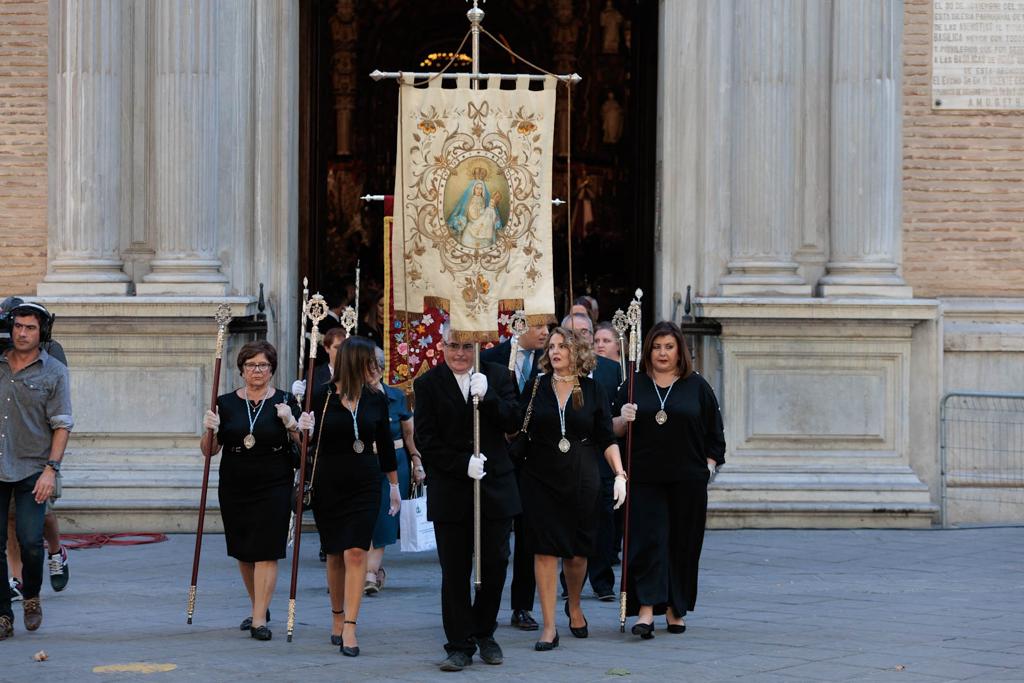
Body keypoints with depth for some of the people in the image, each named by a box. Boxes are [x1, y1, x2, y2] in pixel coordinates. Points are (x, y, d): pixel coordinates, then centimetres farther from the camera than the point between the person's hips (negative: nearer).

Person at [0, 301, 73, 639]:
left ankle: (31, 597, 18)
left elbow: (62, 425, -1)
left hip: (32, 470, -2)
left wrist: (51, 469, -10)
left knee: (30, 541, -10)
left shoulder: (54, 372, 2)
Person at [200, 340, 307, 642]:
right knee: (243, 552, 12)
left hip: (274, 489, -3)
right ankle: (260, 608, 31)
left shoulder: (285, 402, 1)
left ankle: (259, 620, -9)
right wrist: (210, 431, -14)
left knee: (266, 552, -9)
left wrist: (291, 424, -17)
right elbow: (209, 451, 6)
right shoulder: (226, 403, 6)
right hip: (234, 489, 3)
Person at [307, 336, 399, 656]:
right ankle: (338, 616, 29)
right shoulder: (321, 397, -6)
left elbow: (385, 444, 13)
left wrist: (394, 485, 16)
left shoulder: (376, 400, 3)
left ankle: (349, 627, -12)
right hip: (328, 483, -1)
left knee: (356, 553, -10)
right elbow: (307, 440, 1)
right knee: (335, 554, 10)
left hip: (364, 485, 1)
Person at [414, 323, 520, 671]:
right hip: (450, 491, -1)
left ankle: (484, 632, 23)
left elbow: (513, 423, -3)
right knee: (454, 571, 2)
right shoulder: (427, 384, 1)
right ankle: (460, 645, 9)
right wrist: (463, 464, -14)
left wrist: (486, 397, -18)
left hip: (495, 486, 1)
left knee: (495, 564, 5)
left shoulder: (497, 376, 6)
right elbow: (427, 440, -4)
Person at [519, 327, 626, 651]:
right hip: (541, 479, 0)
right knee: (545, 550, -5)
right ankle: (549, 627, -1)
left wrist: (620, 474, -4)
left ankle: (574, 606, 32)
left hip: (582, 480, 0)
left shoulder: (592, 391, 5)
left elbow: (606, 439, 5)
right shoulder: (536, 388, 4)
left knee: (577, 552, 4)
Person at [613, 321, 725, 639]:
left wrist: (709, 465, 1)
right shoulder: (634, 386, 7)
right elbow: (613, 431, 9)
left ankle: (676, 609, 15)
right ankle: (646, 610, -15)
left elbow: (715, 433, 9)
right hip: (645, 479, 0)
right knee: (647, 539, -9)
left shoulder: (697, 386, 6)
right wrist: (623, 420, -11)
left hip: (688, 481, 0)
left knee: (683, 542, 4)